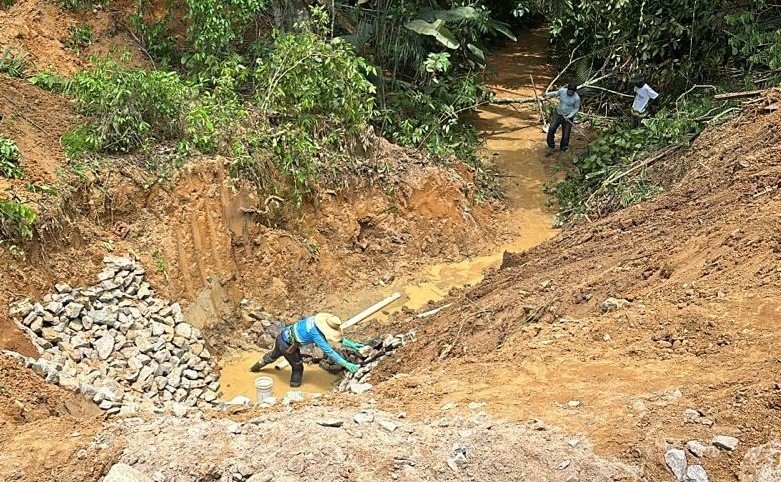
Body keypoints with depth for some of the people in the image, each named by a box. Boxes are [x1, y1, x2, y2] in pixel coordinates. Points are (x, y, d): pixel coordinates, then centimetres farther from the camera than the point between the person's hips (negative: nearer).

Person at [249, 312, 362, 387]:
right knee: (298, 367, 8)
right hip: (287, 345, -9)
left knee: (273, 355, 35)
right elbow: (329, 352, -34)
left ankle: (255, 368, 60)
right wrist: (346, 364, -36)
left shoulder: (320, 320, -11)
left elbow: (338, 337, -1)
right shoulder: (316, 334, -32)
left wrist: (352, 344, -5)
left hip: (283, 335, 9)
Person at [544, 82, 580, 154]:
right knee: (551, 129, -5)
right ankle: (551, 146, 13)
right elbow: (555, 93, 11)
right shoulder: (562, 91, -12)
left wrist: (569, 116, -17)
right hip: (559, 114, 3)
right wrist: (547, 94, -3)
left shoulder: (576, 98, -20)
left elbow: (576, 108, -7)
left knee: (566, 134, 5)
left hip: (568, 117, -3)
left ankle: (563, 149, 28)